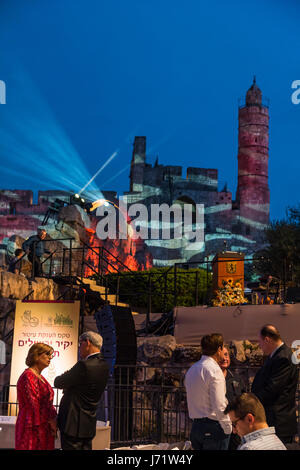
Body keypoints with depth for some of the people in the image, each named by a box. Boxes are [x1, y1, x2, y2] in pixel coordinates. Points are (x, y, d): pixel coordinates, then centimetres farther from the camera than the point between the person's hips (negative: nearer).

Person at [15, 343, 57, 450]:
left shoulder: (39, 377, 16)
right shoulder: (28, 376, -13)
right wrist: (50, 420, -10)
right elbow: (33, 405, -17)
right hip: (33, 428, -9)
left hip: (44, 428, 9)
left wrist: (53, 420, 2)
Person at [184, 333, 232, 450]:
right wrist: (228, 427, -8)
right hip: (213, 427, -8)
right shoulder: (214, 370, -14)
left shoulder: (191, 369, 11)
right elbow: (219, 406, -18)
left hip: (195, 426, 8)